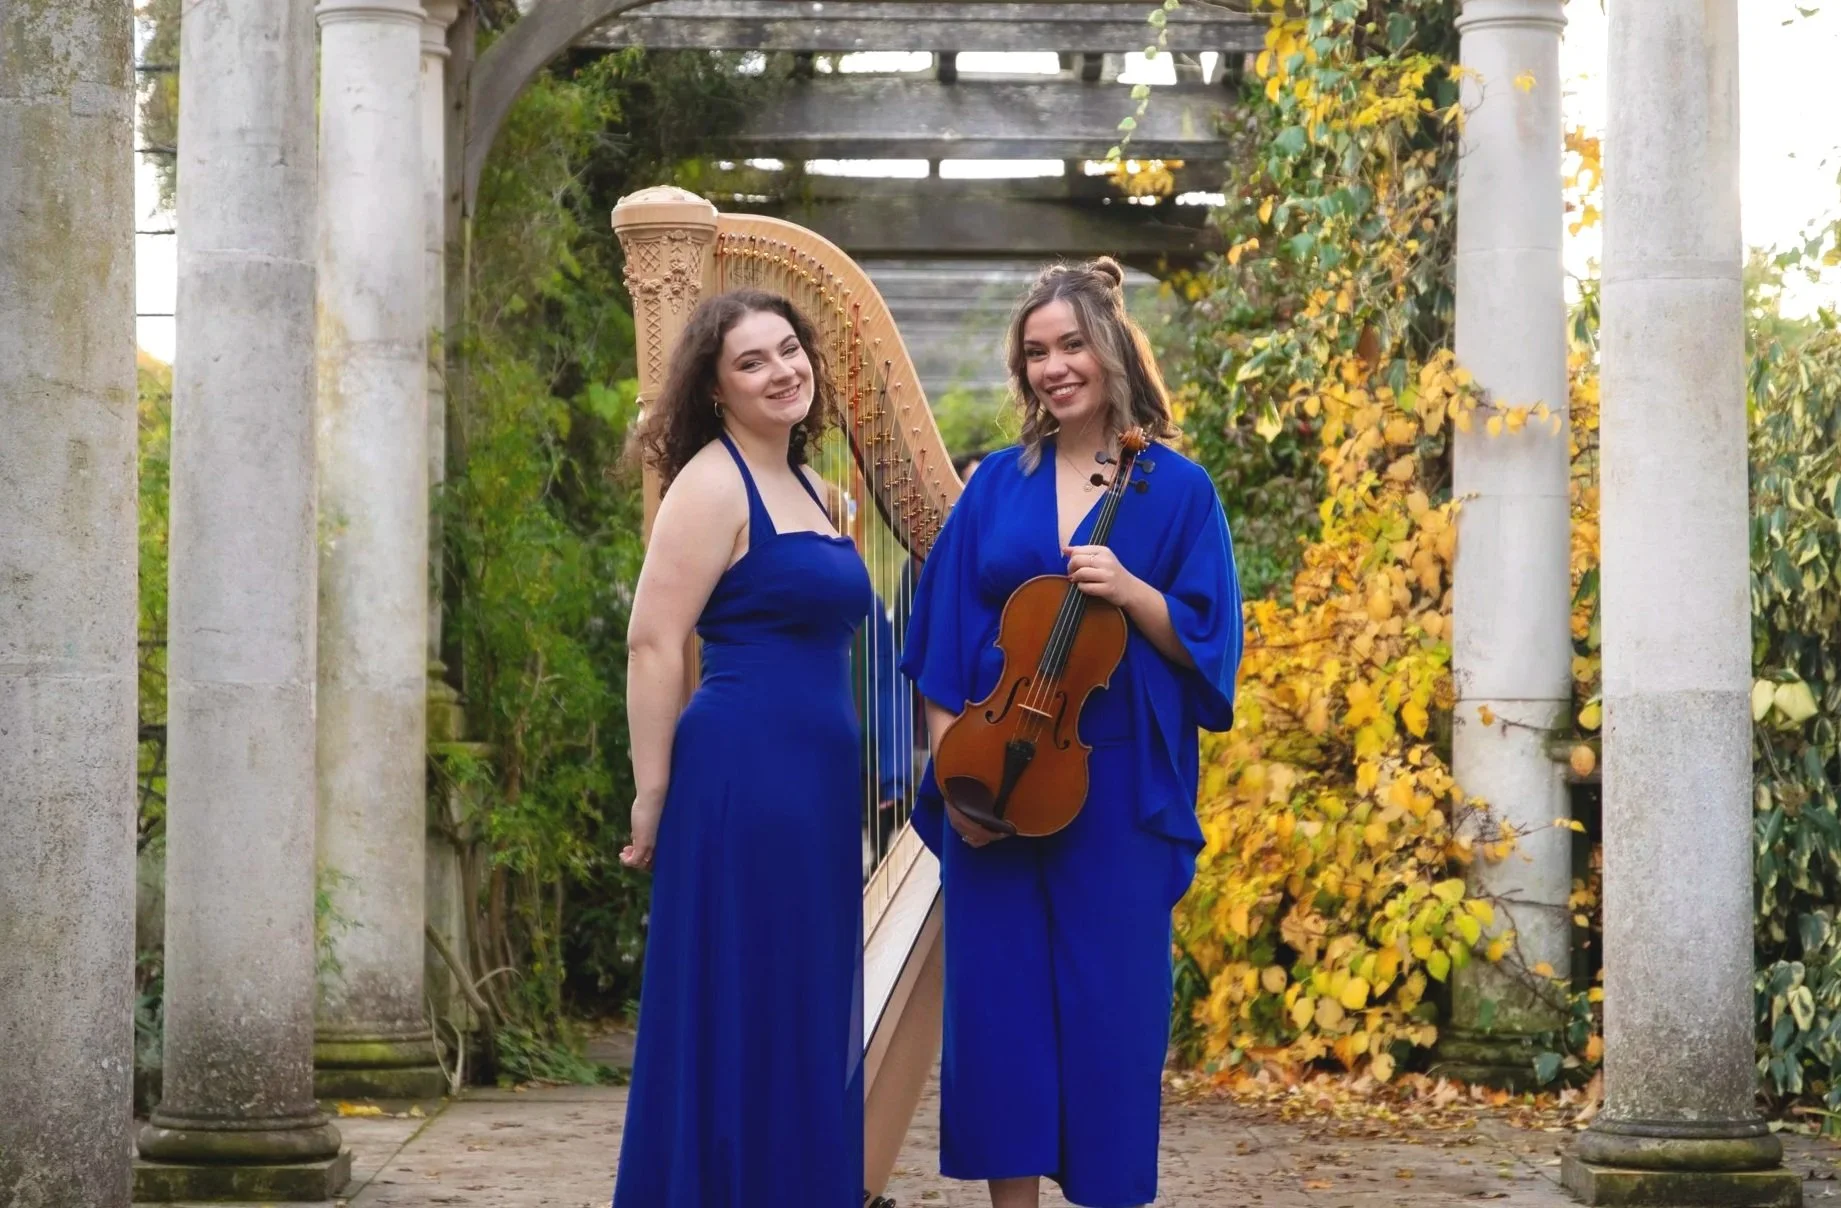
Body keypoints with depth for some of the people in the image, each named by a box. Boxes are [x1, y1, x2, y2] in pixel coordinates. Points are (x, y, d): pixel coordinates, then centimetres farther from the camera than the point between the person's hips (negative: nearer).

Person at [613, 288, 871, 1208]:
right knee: (740, 1022, -5)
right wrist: (652, 799, -16)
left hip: (816, 785, 9)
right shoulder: (712, 484, -9)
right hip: (743, 776, -9)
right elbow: (652, 643, -14)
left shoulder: (805, 488, 17)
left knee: (805, 1026, 11)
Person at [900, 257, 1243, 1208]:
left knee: (1109, 1002, -1)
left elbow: (1202, 639, -2)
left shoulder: (1176, 489, 2)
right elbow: (943, 638, 7)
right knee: (998, 994, 2)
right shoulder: (997, 485, 9)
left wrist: (1129, 592, -18)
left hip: (1117, 788, -2)